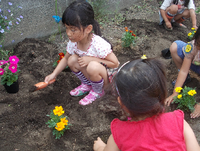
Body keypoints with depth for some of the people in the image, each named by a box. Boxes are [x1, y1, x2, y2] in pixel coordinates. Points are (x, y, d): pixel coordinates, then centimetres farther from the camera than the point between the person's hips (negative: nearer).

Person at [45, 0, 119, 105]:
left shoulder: (98, 44, -33)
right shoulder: (73, 41, -13)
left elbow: (115, 63, -24)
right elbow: (66, 58, 4)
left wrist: (91, 59, -31)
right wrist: (54, 74, -8)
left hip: (108, 76, -6)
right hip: (90, 75, 6)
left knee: (93, 67, -35)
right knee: (72, 60, -16)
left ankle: (97, 91, -3)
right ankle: (87, 85, 8)